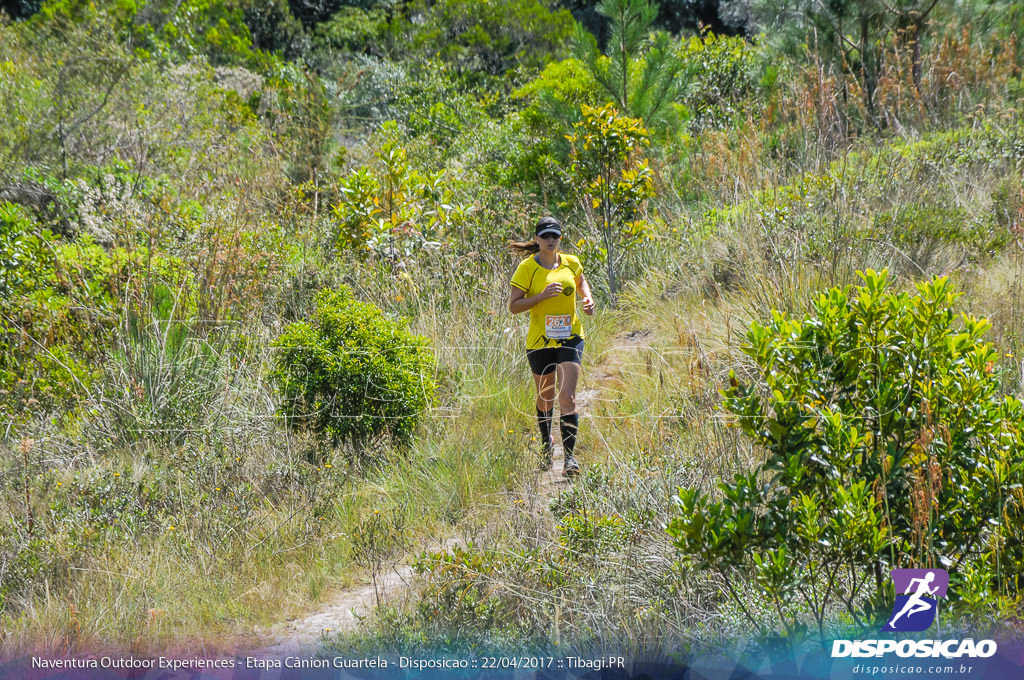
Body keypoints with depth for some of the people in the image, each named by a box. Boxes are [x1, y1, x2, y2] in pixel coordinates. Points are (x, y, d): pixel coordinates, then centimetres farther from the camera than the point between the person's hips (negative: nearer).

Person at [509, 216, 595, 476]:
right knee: (545, 396, 14)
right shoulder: (527, 268, -6)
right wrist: (543, 295, -21)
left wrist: (587, 299, 7)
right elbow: (513, 306, -9)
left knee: (567, 396, -13)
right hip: (540, 340, -1)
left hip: (570, 337, 1)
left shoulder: (571, 263, 4)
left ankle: (569, 455, -12)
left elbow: (580, 281, 28)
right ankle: (546, 443, 41)